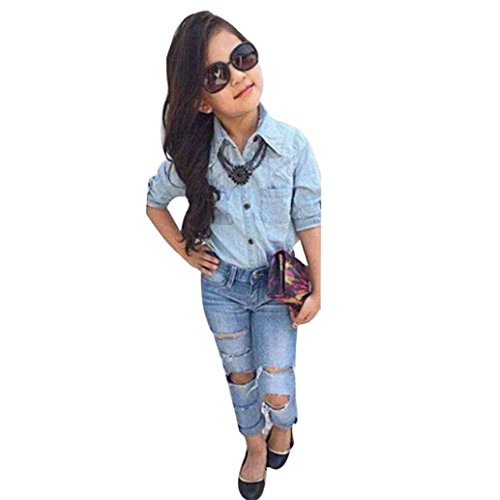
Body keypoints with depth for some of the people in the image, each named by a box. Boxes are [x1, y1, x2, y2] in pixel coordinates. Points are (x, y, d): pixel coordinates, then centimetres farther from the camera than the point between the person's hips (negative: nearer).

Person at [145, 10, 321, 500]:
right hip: (221, 285, 2)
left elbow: (308, 220, -8)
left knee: (276, 392, 4)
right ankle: (255, 445, 48)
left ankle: (281, 424, 42)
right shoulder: (193, 155, -14)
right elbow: (154, 203, 5)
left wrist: (316, 289, -5)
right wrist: (185, 251, -1)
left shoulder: (293, 144, -17)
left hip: (278, 285, -1)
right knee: (240, 376, 20)